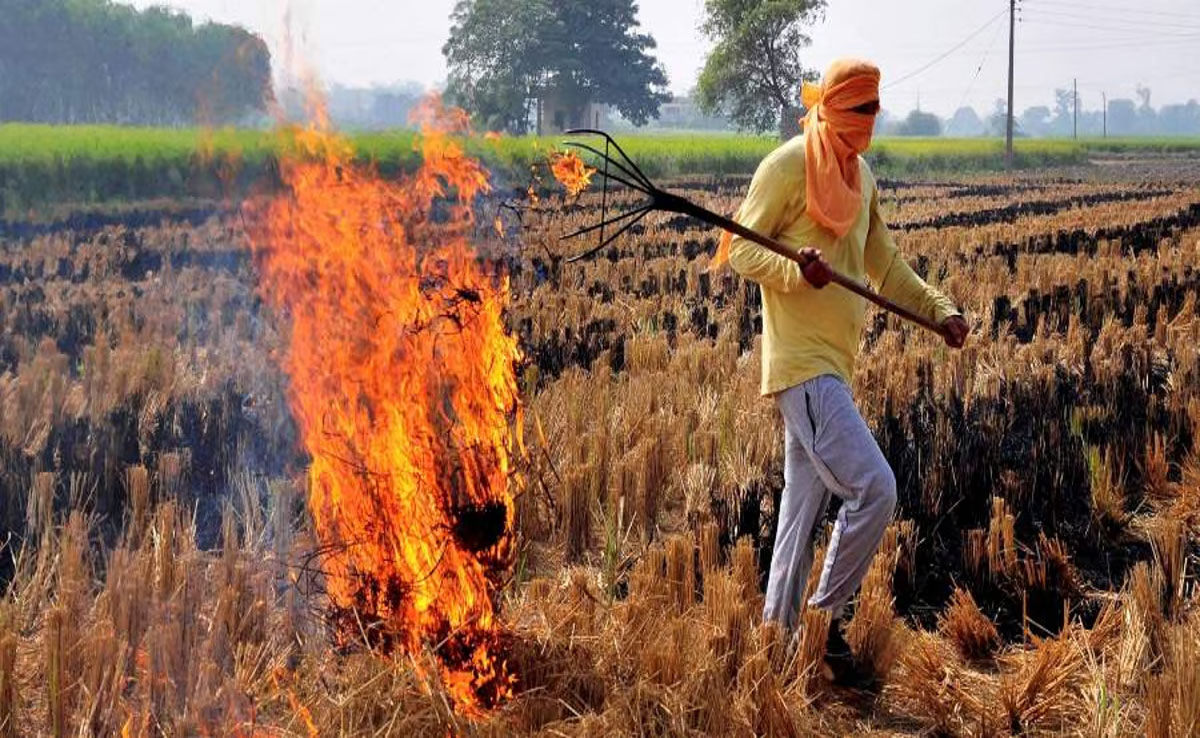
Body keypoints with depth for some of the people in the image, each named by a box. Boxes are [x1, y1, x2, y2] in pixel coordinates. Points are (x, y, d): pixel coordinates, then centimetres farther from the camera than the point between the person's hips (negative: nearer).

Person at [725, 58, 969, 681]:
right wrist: (798, 271, -27)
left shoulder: (862, 176, 16)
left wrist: (938, 309, 9)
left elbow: (885, 266, 22)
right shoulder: (788, 165, -10)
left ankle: (779, 630, 20)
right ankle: (824, 615, -1)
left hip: (833, 362, 9)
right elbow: (742, 250, -10)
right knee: (873, 488, -15)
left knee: (806, 501, 12)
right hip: (801, 360, -9)